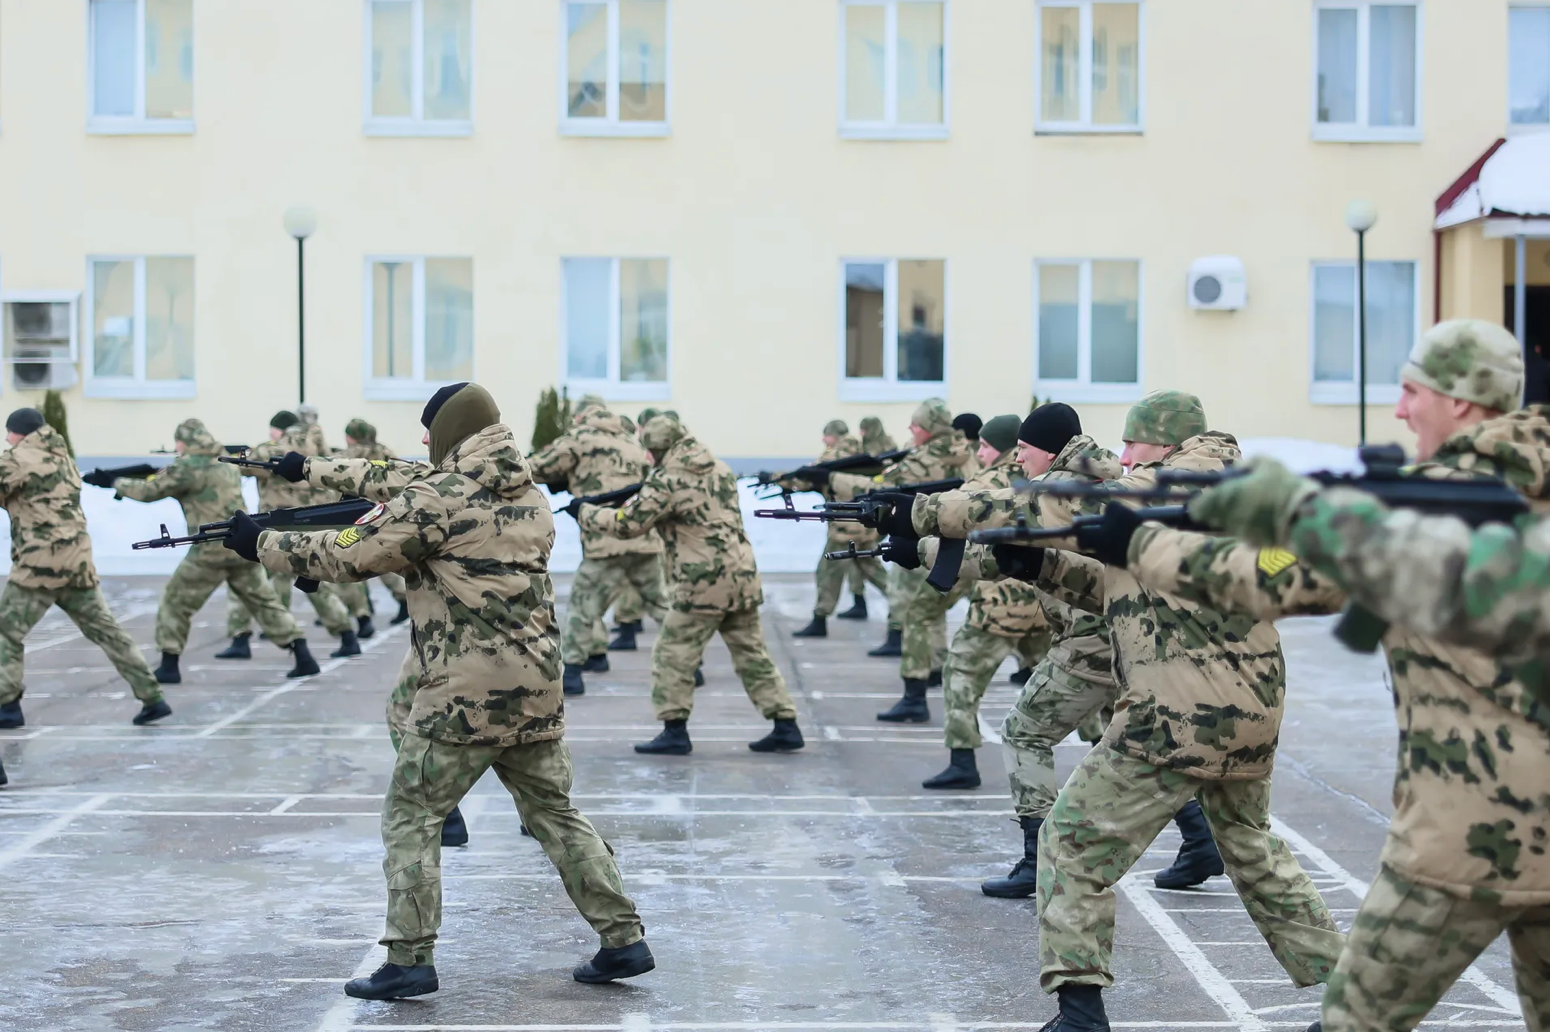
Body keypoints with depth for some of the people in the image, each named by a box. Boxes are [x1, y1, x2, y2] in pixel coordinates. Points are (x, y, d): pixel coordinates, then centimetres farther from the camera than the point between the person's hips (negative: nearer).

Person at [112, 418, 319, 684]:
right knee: (264, 602, 11)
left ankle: (169, 667, 9)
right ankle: (304, 659, 5)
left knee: (175, 602, 8)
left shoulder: (187, 467, -7)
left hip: (212, 550, -6)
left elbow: (147, 491, -3)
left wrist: (120, 483, 14)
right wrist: (164, 475, 23)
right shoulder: (227, 465, 17)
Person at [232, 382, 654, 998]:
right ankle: (624, 941, 13)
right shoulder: (533, 498, 14)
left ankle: (409, 963, -1)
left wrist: (260, 544, 5)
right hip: (537, 684, 7)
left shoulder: (438, 497, -8)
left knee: (411, 819, 3)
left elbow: (350, 554, -6)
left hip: (465, 690, -7)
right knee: (555, 813, 15)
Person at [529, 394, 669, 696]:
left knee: (582, 605, 3)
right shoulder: (633, 442, 20)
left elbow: (535, 468, 2)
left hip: (608, 543, -5)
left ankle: (570, 673, -1)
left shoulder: (579, 439, 3)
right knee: (662, 604, 19)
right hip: (647, 540, 5)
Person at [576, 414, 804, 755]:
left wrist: (584, 511, 5)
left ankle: (675, 732, 3)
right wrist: (644, 500, 20)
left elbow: (627, 524, -8)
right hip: (743, 575, 7)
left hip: (703, 584, -7)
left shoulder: (666, 480, -10)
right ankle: (786, 727, 11)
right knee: (752, 655, 12)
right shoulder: (719, 468, 12)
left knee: (673, 656, 4)